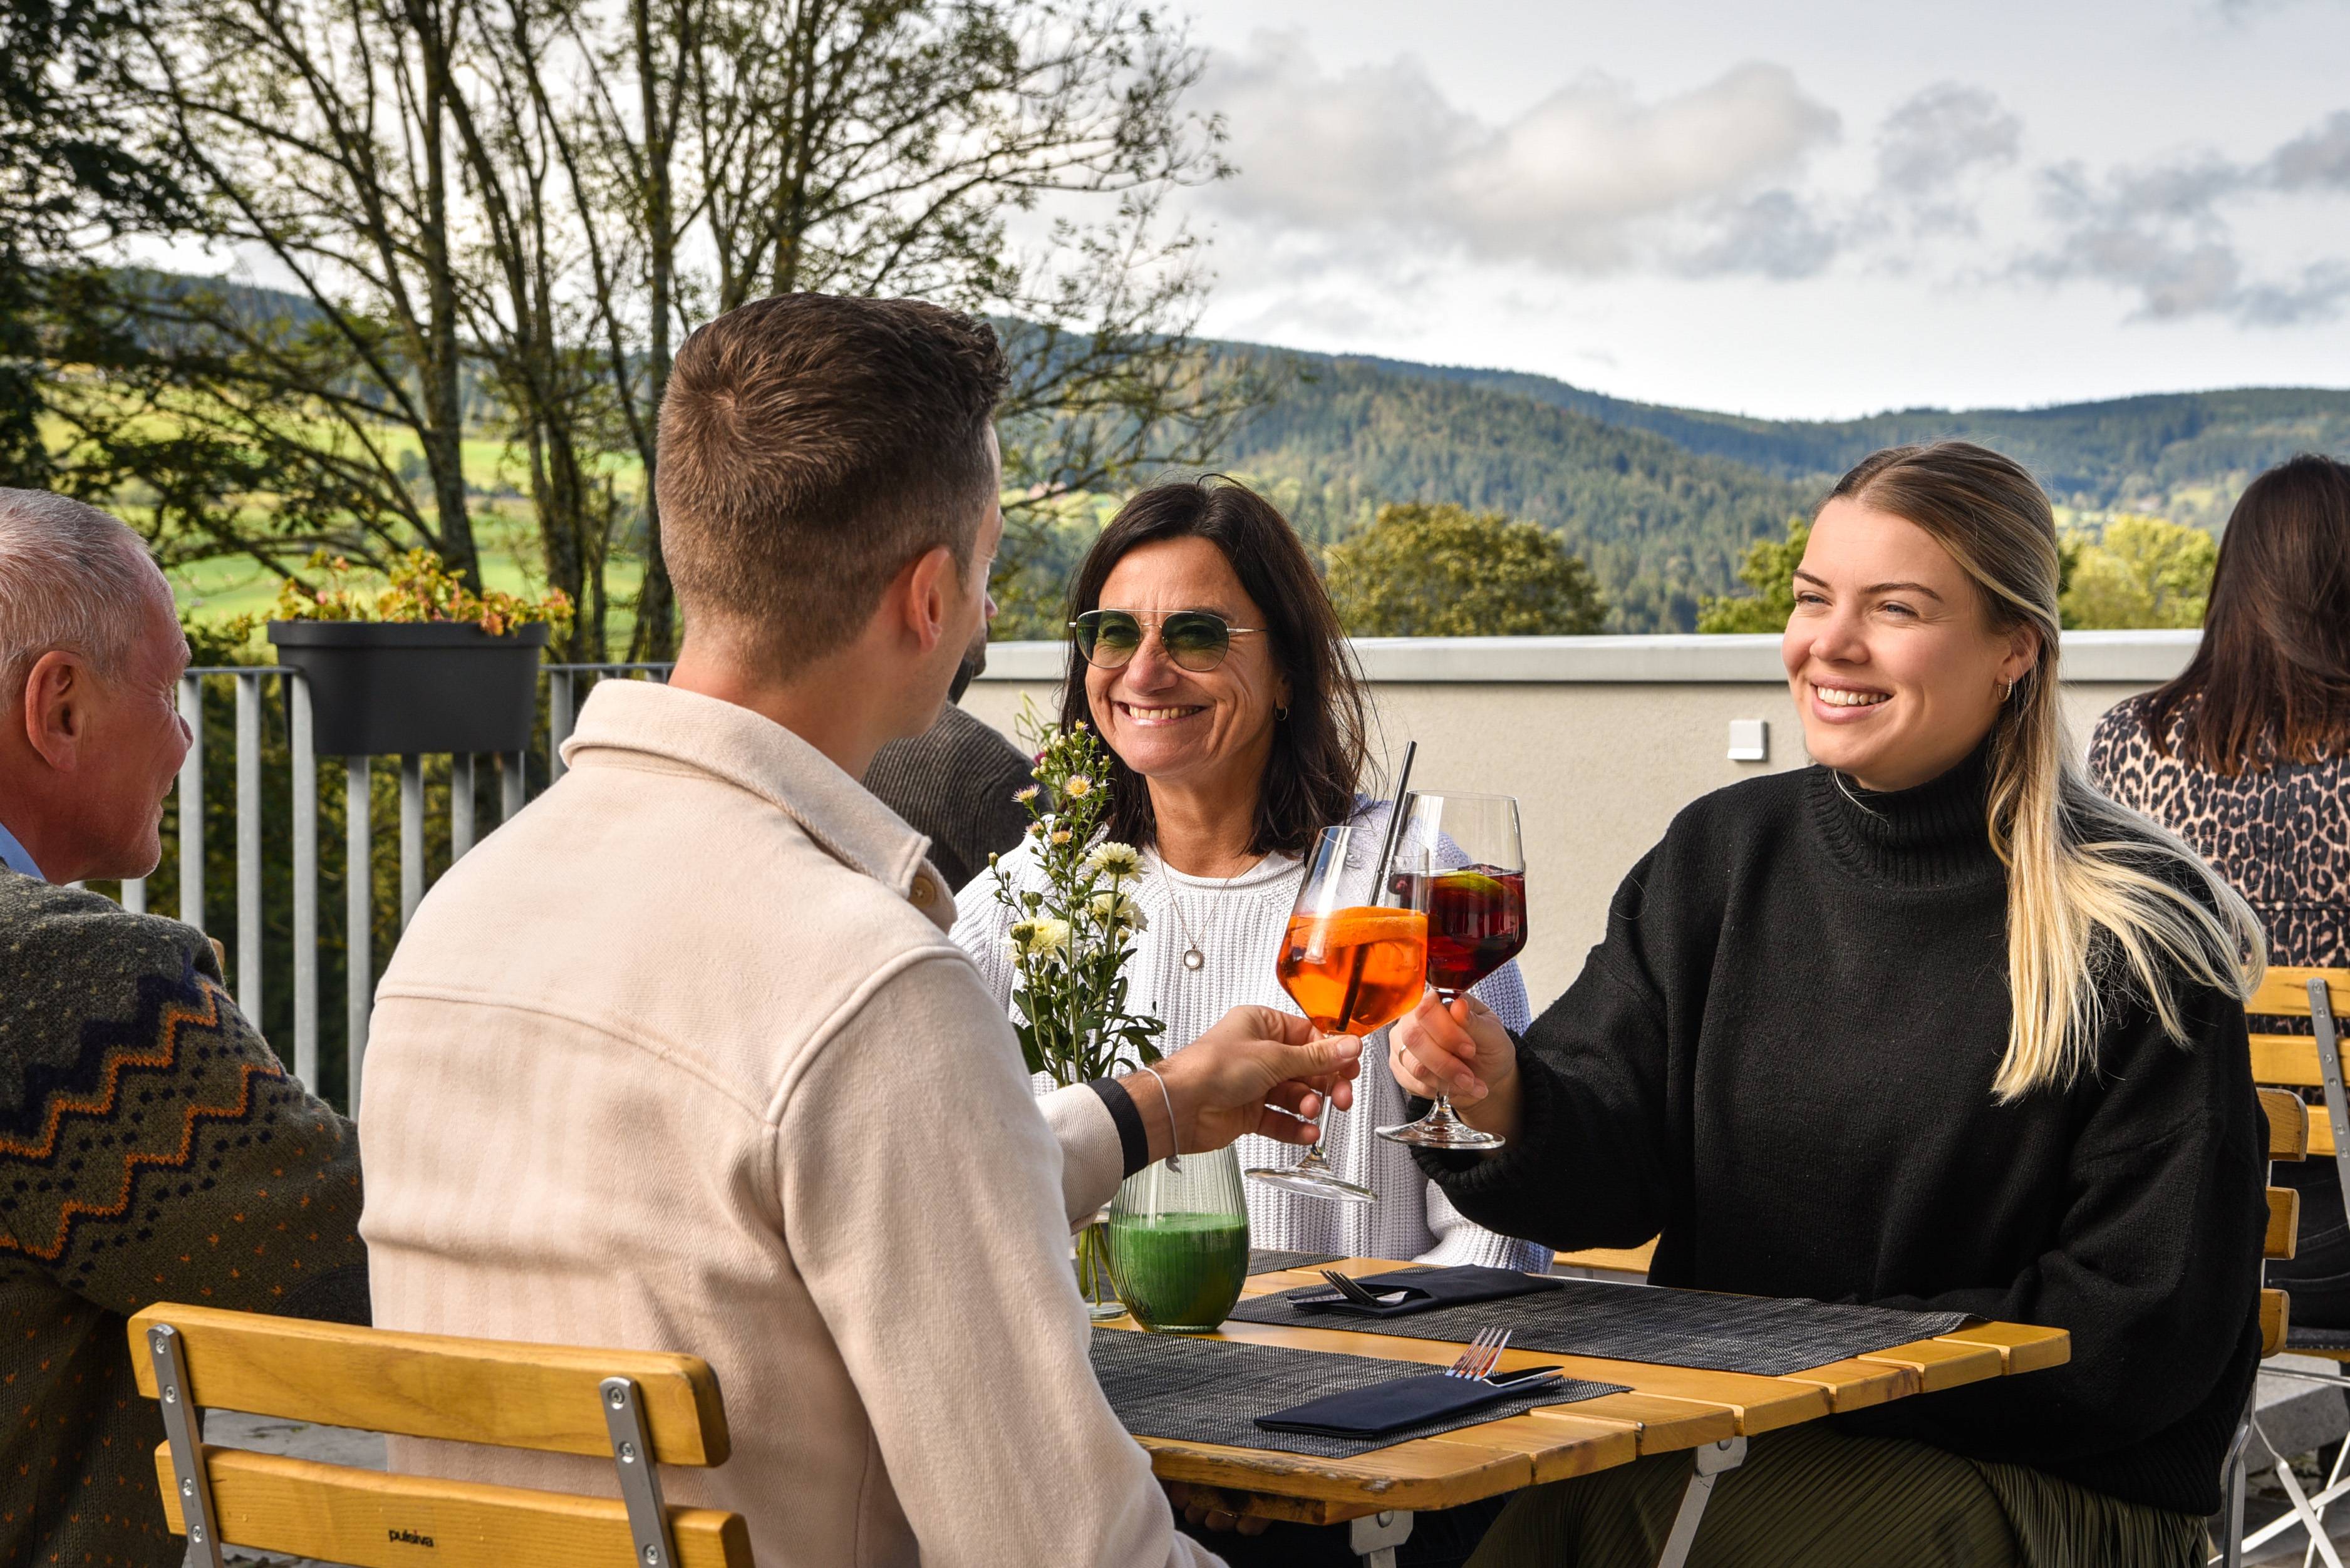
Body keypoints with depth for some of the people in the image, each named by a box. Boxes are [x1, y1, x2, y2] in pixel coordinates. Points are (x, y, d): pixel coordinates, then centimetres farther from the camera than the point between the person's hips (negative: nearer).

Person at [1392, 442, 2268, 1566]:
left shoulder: (2139, 936, -8)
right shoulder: (1718, 856, 7)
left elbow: (2150, 1326, -9)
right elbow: (1610, 1168, -1)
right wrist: (1509, 1104, -24)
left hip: (2045, 1476, -4)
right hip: (1730, 1432, 4)